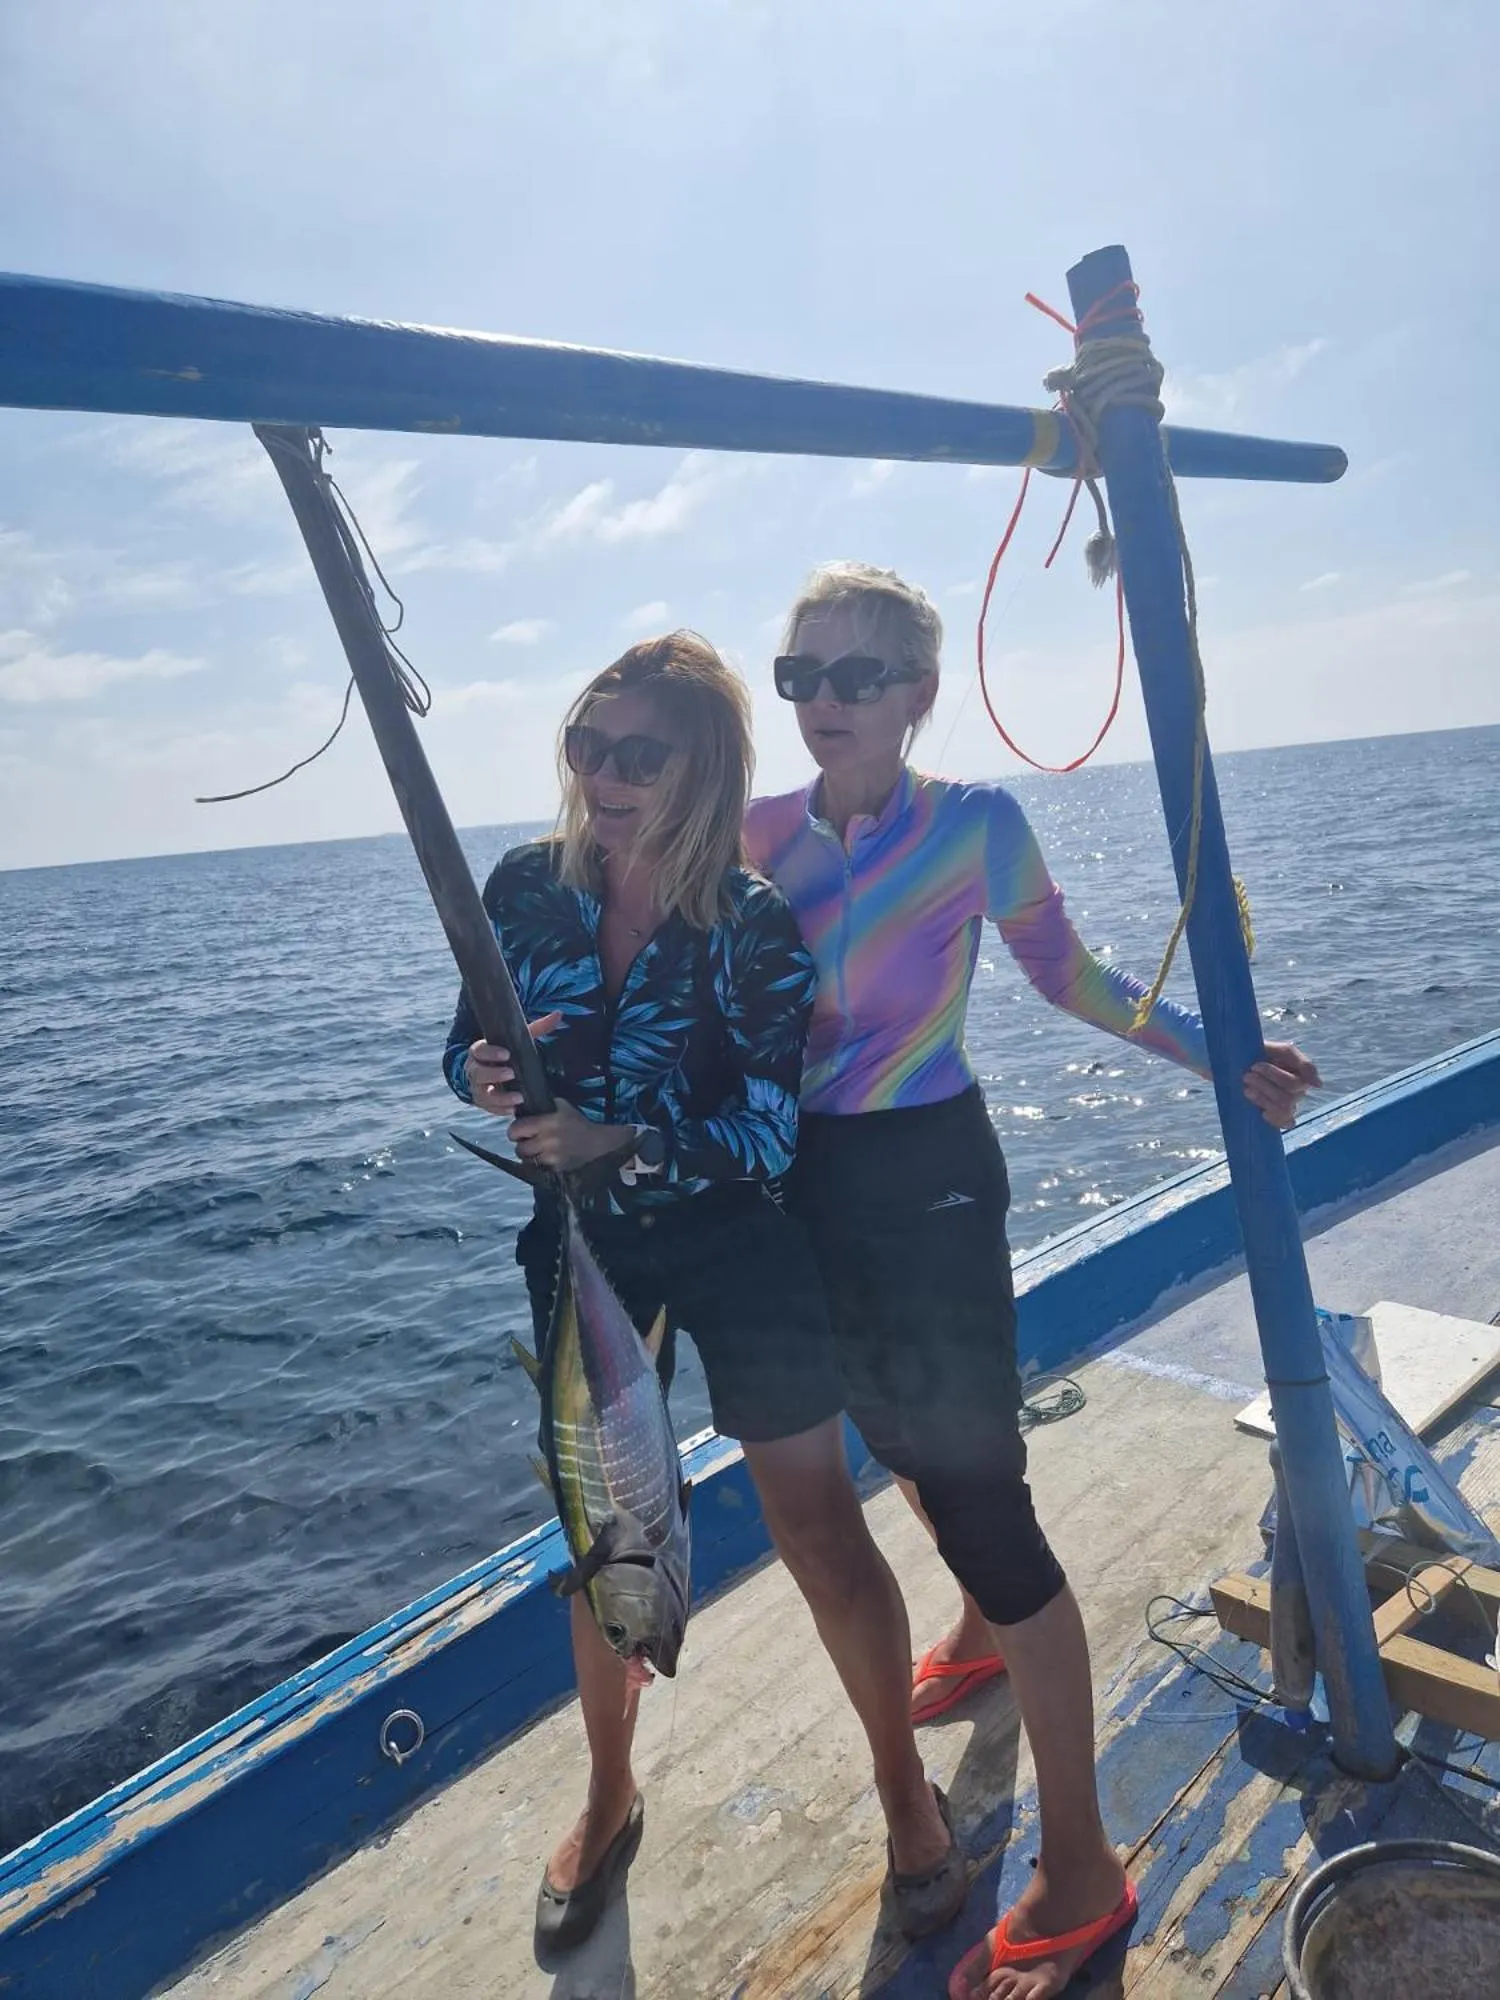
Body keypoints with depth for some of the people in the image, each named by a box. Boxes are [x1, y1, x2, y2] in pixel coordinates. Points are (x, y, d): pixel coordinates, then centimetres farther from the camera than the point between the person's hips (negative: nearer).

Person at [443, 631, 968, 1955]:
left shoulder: (752, 924, -17)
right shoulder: (529, 887, -7)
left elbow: (768, 1132, -19)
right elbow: (469, 1049, 3)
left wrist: (615, 1140, -32)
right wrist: (485, 1078, -20)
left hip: (744, 1248, -3)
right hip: (583, 1246, 4)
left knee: (818, 1524, 6)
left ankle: (905, 1788, 34)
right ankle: (610, 1803, 42)